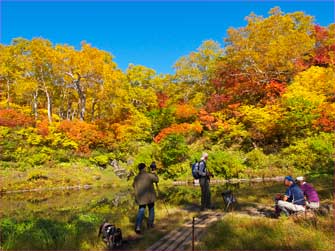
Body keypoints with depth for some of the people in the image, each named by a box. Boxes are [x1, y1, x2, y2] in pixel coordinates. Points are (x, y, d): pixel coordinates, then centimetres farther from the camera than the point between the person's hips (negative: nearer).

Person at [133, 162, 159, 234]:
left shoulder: (136, 177, 1)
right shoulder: (149, 175, -10)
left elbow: (134, 185, 13)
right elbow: (156, 180, 3)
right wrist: (154, 173, 17)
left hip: (141, 197, 2)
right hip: (149, 196, -2)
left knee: (141, 211, 2)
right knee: (151, 209, 19)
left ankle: (138, 227, -15)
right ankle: (150, 224, 27)